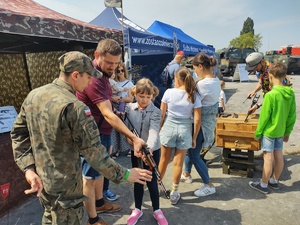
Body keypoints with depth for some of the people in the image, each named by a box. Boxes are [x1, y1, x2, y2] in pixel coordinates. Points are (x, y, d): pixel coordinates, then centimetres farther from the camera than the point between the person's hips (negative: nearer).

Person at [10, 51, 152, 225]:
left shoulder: (33, 95, -3)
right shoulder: (74, 107, -28)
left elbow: (19, 133, 2)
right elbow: (94, 152, -27)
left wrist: (28, 168, -2)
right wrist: (124, 174, -17)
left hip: (40, 178, 7)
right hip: (64, 184, -7)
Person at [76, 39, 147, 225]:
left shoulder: (102, 73, 6)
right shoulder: (92, 78, -27)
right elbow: (108, 115, -35)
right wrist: (133, 138, -39)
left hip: (103, 131, 10)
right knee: (90, 177, 5)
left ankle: (100, 203, 43)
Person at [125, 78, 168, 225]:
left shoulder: (155, 112, -15)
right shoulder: (129, 108, -4)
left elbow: (154, 131, -28)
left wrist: (149, 147, -44)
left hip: (152, 150, -3)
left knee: (151, 181, 7)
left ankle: (157, 210, 30)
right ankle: (137, 209, 35)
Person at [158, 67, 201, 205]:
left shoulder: (169, 92, -7)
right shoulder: (194, 96, -4)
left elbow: (161, 114, -4)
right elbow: (197, 120, -5)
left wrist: (159, 129, 10)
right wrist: (194, 138, 5)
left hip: (168, 127, 0)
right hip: (185, 130, 1)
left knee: (164, 160, 16)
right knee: (178, 163, 10)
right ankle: (174, 193, 22)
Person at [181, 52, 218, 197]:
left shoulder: (203, 84, -25)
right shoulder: (216, 80, 4)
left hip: (201, 122, -10)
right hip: (209, 119, 10)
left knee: (194, 154, 3)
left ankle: (209, 186, 16)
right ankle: (186, 174, 41)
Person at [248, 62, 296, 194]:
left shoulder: (270, 95, -22)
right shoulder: (290, 93, -1)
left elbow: (264, 117, -18)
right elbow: (292, 116, 5)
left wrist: (258, 132, -7)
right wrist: (287, 132, 15)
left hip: (269, 131, -7)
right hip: (280, 131, 7)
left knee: (268, 158, 2)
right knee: (279, 156, 15)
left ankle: (263, 185, 15)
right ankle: (274, 181, 32)